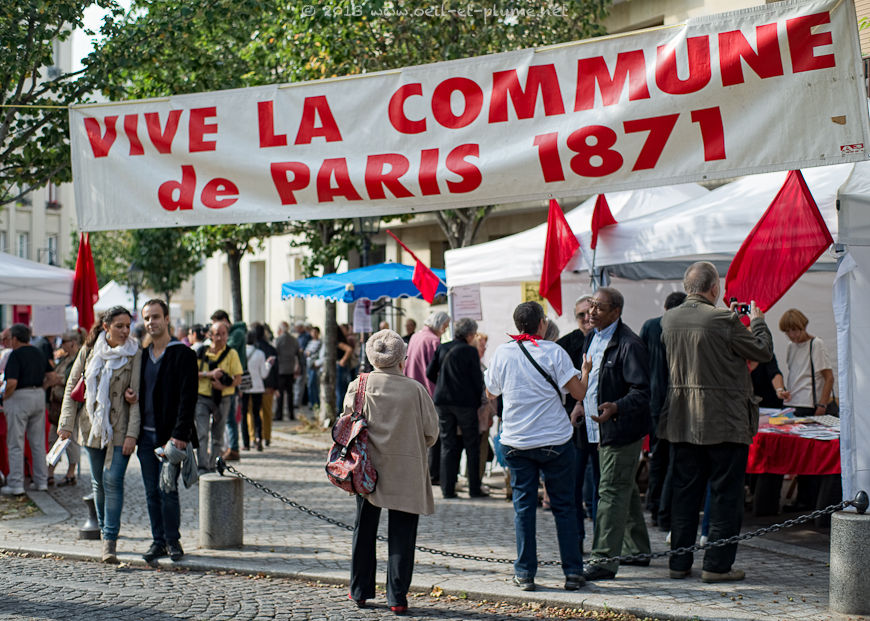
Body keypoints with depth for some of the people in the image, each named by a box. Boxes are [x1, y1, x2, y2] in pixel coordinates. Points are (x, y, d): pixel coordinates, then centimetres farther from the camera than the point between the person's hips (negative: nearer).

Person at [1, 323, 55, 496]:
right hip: (39, 396, 7)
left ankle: (16, 484, 0)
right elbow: (51, 376, 12)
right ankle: (41, 481, 14)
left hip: (19, 398, -7)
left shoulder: (16, 355, -13)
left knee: (15, 444, 0)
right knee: (38, 442, 12)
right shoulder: (39, 353, 10)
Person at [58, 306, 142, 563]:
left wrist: (132, 434, -13)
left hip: (120, 429, -3)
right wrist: (66, 423, 2)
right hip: (92, 426, 3)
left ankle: (110, 540, -11)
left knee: (113, 480, -12)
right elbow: (72, 386, 9)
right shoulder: (89, 351, 4)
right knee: (99, 482, 12)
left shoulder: (135, 354, -5)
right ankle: (105, 529, 29)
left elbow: (137, 396, -7)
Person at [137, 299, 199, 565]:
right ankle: (158, 541, 14)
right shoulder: (143, 355, 14)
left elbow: (188, 397, -11)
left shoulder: (183, 354, -6)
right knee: (152, 491, 7)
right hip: (146, 434, 6)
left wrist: (180, 434, -17)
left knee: (167, 489, -5)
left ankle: (173, 540, 7)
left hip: (171, 435, -6)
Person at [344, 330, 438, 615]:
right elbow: (431, 431, -3)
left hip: (367, 470, 2)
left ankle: (360, 591, 24)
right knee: (401, 535, 6)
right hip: (406, 473, -2)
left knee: (364, 530, 17)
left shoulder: (358, 387, -6)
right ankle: (397, 597, 5)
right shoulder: (415, 389, -10)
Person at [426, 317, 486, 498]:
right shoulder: (470, 351, -8)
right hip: (465, 402, -4)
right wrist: (478, 400, 7)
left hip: (442, 401, 4)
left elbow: (430, 373, 8)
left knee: (447, 445, 9)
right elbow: (477, 379, -6)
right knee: (472, 446, 6)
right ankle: (474, 488, 7)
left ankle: (447, 489, 6)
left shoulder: (442, 348, 5)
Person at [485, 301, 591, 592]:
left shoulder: (502, 353, 0)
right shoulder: (553, 352, -8)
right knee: (563, 506, 6)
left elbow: (491, 393, 13)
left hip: (516, 443, 2)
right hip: (555, 440, -2)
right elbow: (579, 393, -7)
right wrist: (585, 370, 11)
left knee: (523, 506, 7)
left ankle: (525, 573, 7)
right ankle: (573, 572, 8)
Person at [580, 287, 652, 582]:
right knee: (625, 491, 18)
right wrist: (581, 406, 20)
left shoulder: (628, 344, -17)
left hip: (622, 430, -10)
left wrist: (616, 408, -33)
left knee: (612, 492, -9)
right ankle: (638, 550, 30)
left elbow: (642, 391, -20)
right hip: (601, 428, 10)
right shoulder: (592, 339, 13)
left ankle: (603, 560, -8)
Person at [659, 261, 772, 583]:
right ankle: (717, 565, 6)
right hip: (724, 420, -6)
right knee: (725, 493, 4)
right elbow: (763, 352, -6)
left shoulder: (669, 319, 2)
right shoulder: (723, 320, -17)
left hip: (681, 420, 6)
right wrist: (757, 320, 11)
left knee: (684, 492, 12)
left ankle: (679, 562, 17)